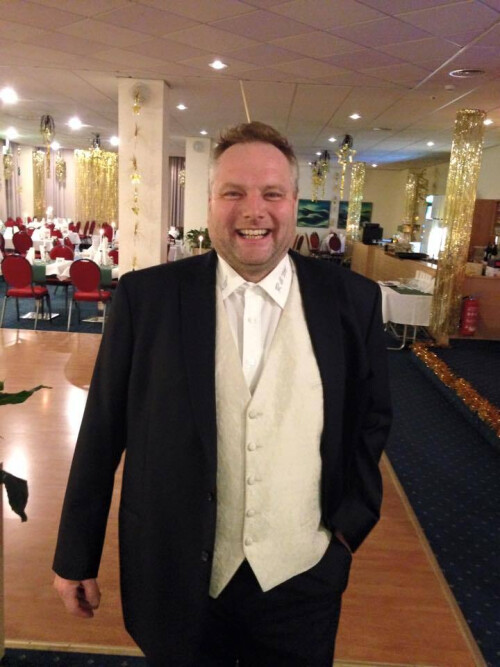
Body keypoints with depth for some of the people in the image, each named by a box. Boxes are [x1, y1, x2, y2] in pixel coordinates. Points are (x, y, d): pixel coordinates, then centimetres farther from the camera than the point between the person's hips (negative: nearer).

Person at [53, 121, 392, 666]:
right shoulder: (145, 296, -10)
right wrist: (76, 555, 1)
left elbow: (371, 417, 5)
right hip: (174, 580, 0)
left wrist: (352, 519, -1)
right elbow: (103, 431, -5)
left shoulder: (352, 300, -7)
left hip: (302, 578, 1)